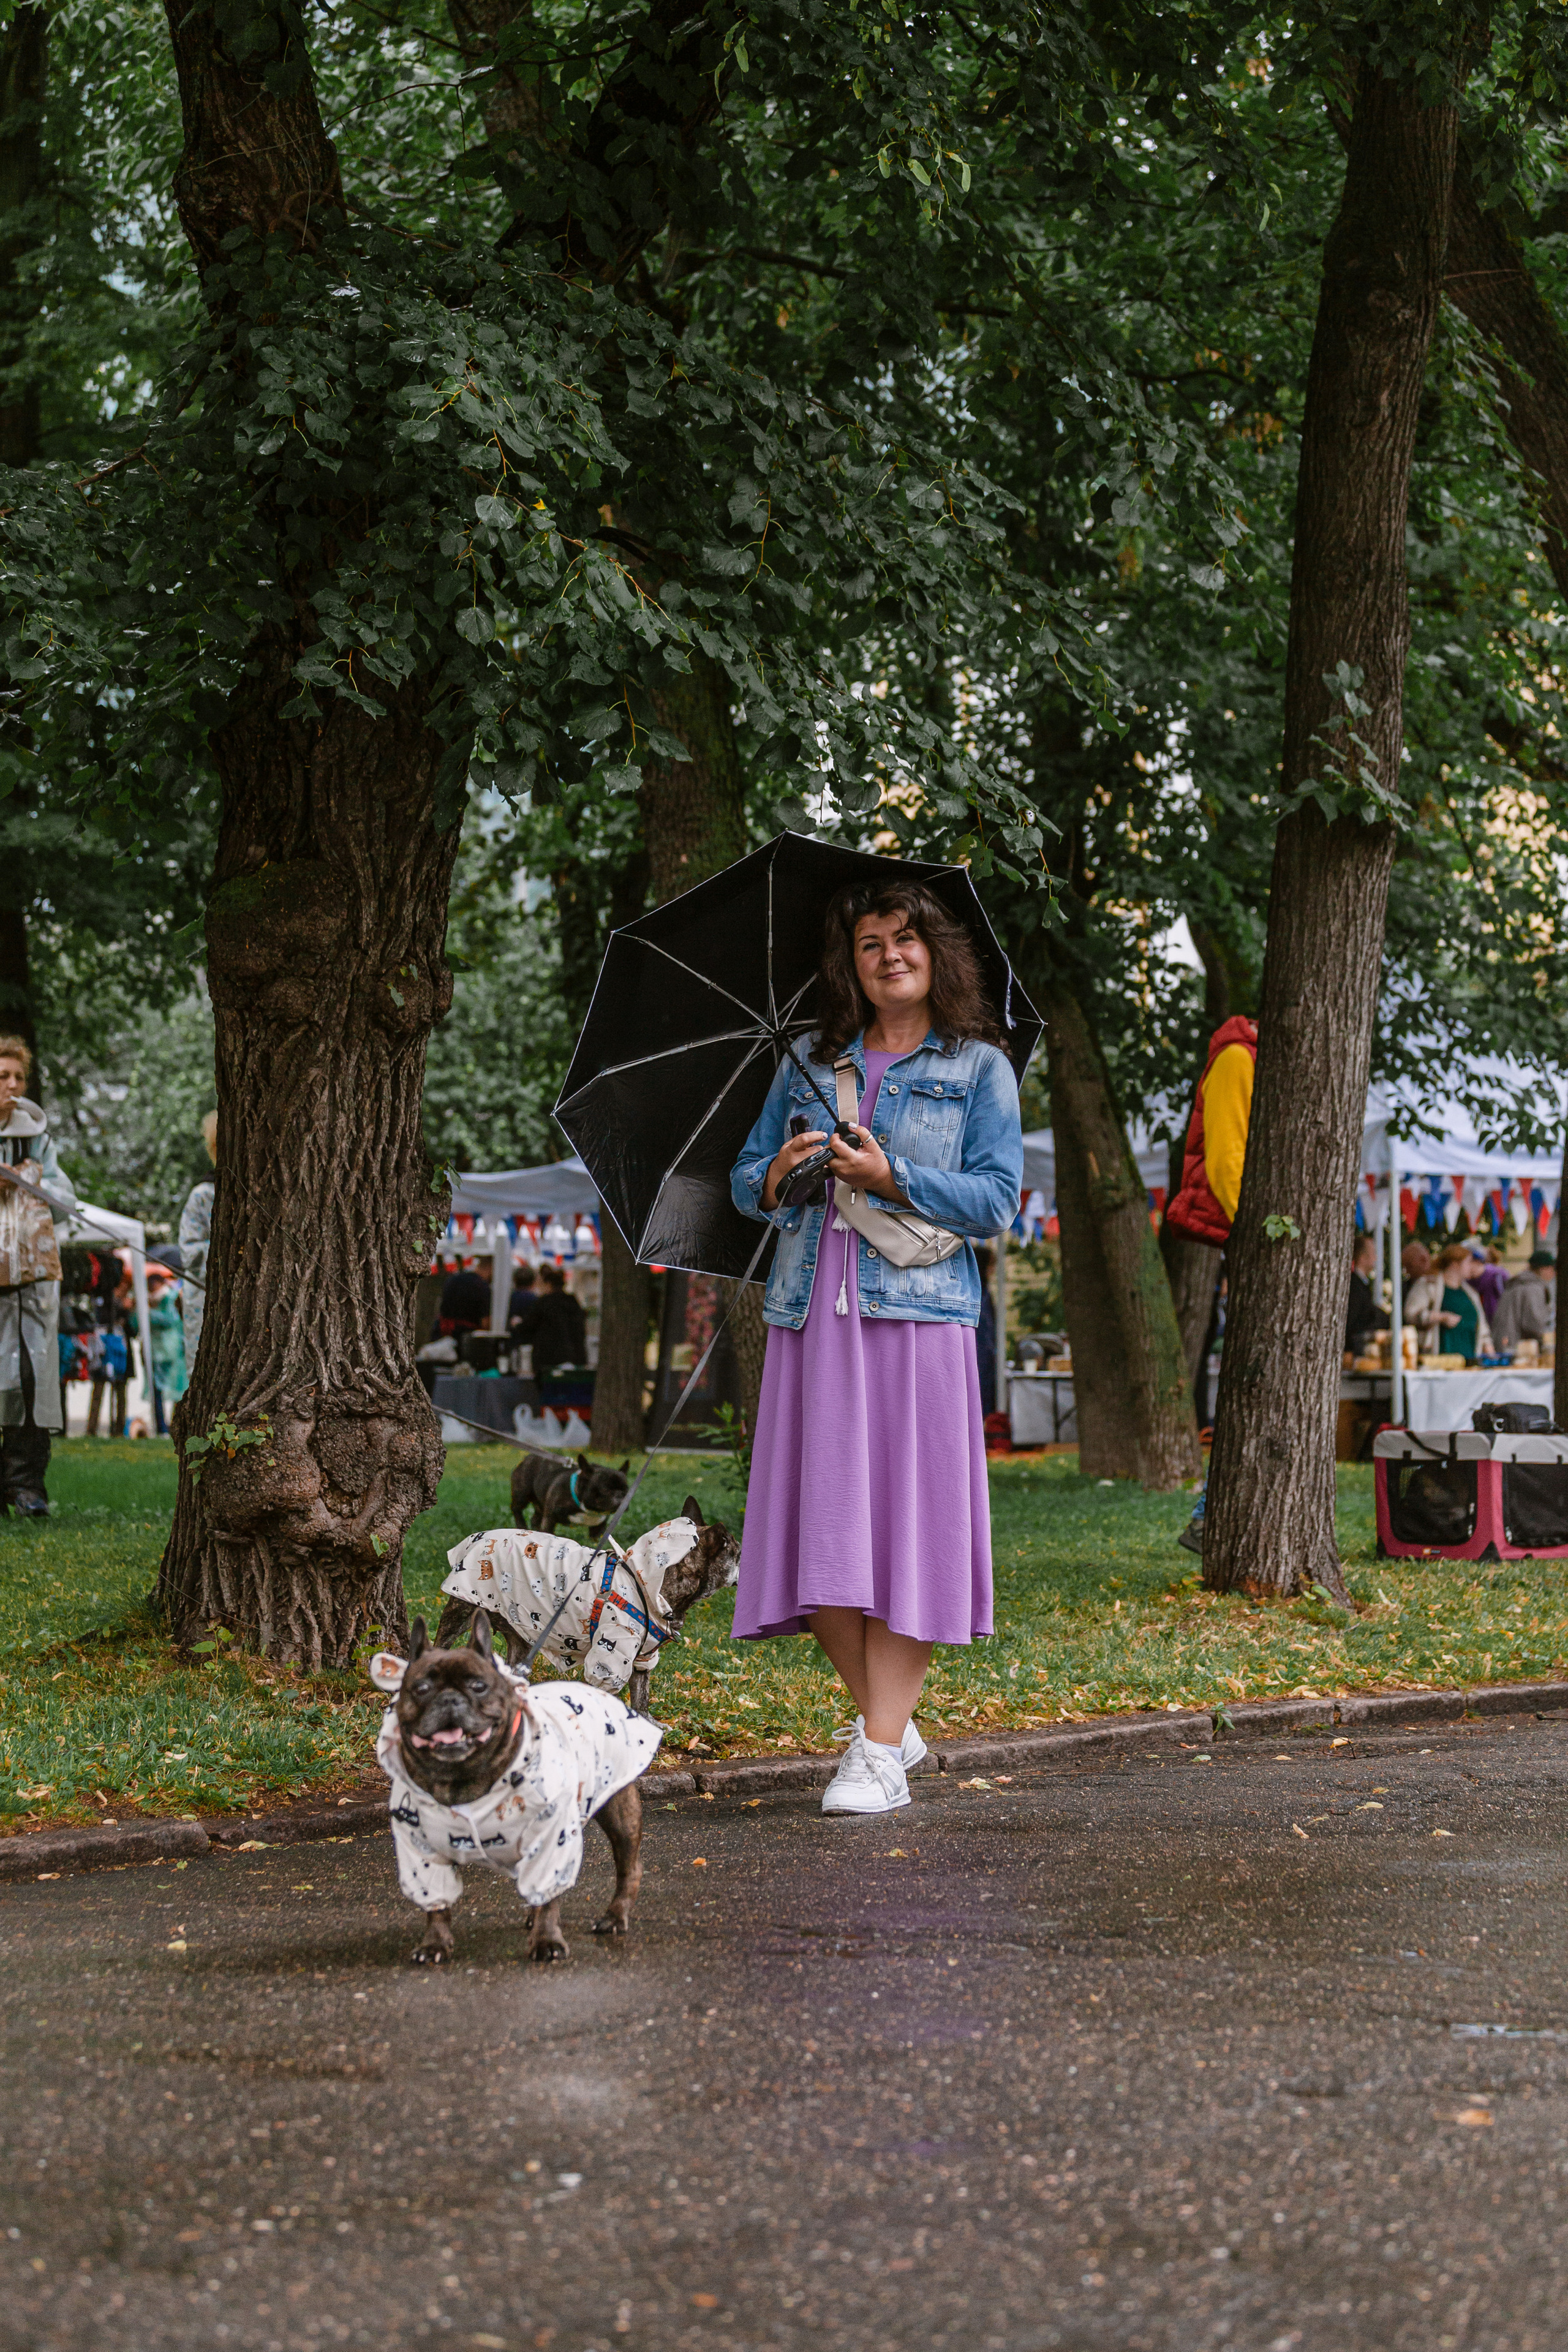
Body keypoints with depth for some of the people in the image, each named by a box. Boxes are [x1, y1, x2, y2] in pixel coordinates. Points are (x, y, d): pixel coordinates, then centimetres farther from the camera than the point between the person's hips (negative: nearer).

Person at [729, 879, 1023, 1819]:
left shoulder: (979, 1068, 7)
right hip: (812, 1315, 4)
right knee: (818, 1526, 1)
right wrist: (778, 1174, -4)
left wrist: (892, 1178, -11)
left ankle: (880, 1753, -6)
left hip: (918, 1316, -4)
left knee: (904, 1523, -8)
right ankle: (889, 1720, 17)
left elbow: (997, 1203, -2)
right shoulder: (809, 1065, 17)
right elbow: (745, 1182, 18)